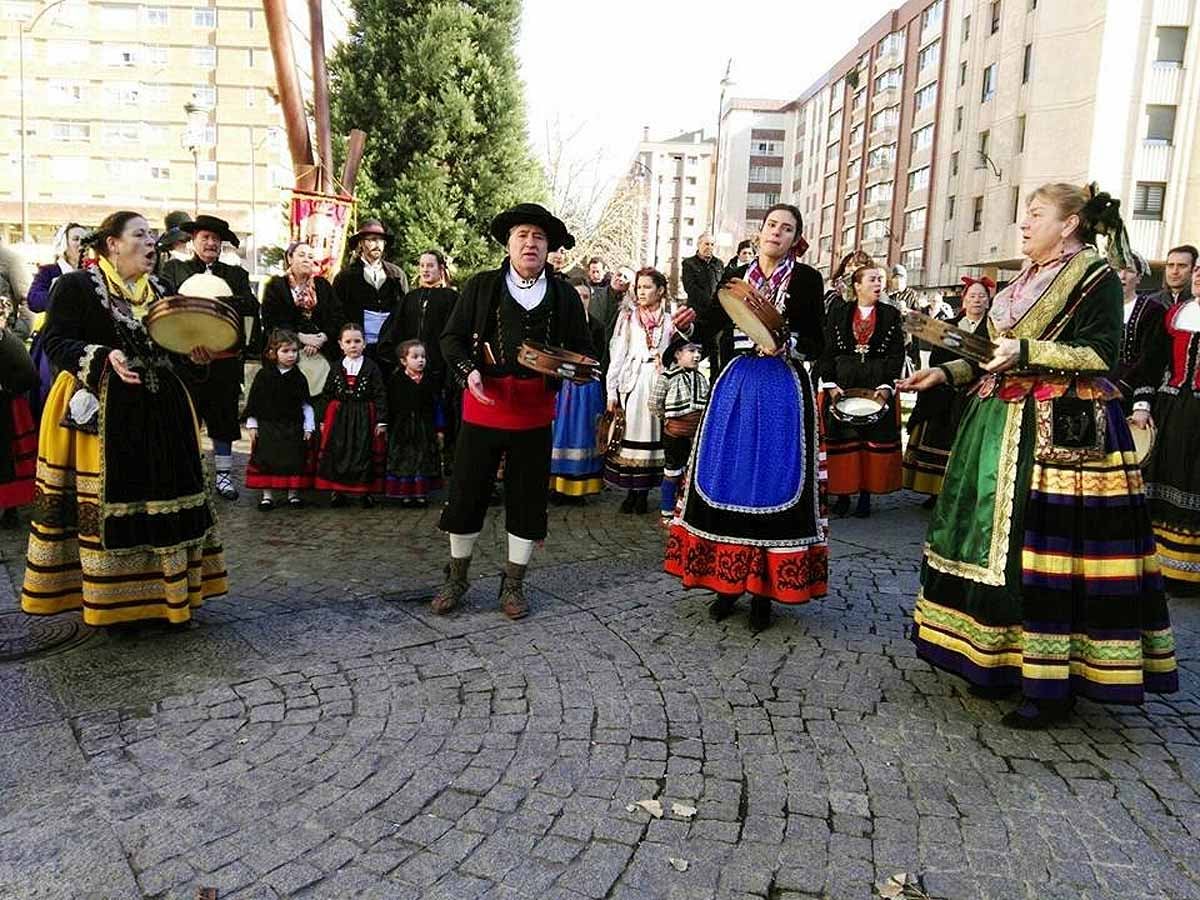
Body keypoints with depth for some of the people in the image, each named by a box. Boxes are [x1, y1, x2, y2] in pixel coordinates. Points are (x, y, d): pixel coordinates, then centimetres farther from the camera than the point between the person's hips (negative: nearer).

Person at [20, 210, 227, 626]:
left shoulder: (160, 290, 15)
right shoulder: (76, 285, -3)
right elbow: (54, 342, -8)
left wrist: (193, 353, 2)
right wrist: (104, 357, -23)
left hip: (159, 412, 6)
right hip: (100, 412, -5)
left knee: (164, 500, 5)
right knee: (104, 503, -2)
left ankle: (164, 591, 16)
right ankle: (110, 601, 11)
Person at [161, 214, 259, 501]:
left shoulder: (235, 274, 13)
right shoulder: (174, 269, 9)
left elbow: (252, 305, -4)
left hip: (225, 358, 2)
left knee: (224, 417, 9)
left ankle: (223, 475, 19)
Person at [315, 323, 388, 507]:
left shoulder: (372, 368, -3)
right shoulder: (337, 368, 6)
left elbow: (380, 395, -5)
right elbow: (327, 395, 9)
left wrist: (381, 421, -10)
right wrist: (323, 420, 6)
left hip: (364, 418, -2)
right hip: (339, 419, 3)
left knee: (364, 453, 1)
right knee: (337, 454, 4)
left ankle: (366, 491, 12)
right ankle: (336, 491, 15)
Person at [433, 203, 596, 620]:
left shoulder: (564, 295, 7)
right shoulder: (481, 286, 4)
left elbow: (582, 348, 11)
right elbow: (452, 338, 4)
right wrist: (468, 370, -15)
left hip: (535, 412, 1)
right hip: (484, 406, -1)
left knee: (528, 497, 8)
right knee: (467, 492, 7)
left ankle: (513, 583, 25)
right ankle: (456, 578, 27)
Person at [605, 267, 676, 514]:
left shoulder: (669, 320, 11)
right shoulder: (628, 315, 9)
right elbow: (617, 352, 4)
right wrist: (611, 390, -2)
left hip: (658, 383, 0)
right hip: (631, 381, 0)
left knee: (652, 431, -1)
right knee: (630, 431, -2)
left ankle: (643, 492, 8)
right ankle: (630, 491, 8)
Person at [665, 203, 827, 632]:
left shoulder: (807, 278, 1)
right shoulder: (737, 276, 11)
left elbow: (816, 343, -2)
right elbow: (710, 323, 9)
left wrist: (786, 345, -21)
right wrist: (685, 325, -12)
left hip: (783, 391, -3)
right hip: (736, 387, 3)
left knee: (774, 484, -2)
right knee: (726, 481, 4)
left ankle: (764, 589, 9)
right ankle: (728, 581, 17)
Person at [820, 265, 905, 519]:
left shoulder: (891, 315, 5)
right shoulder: (839, 314, 4)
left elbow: (897, 354, 1)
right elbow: (827, 352, 2)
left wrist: (886, 387, -10)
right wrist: (830, 384, -9)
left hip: (879, 386, 1)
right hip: (842, 386, 0)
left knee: (875, 439, 2)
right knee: (842, 438, 2)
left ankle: (866, 493, 10)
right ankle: (843, 493, 11)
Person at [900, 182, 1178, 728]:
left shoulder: (1095, 274, -3)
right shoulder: (1026, 281, 20)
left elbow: (1100, 354, -13)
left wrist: (1026, 351, -20)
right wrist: (947, 373, 10)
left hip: (1065, 430, -8)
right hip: (1006, 424, 8)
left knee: (1047, 548, -9)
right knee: (997, 539, 7)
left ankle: (1052, 685, 0)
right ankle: (998, 659, 18)